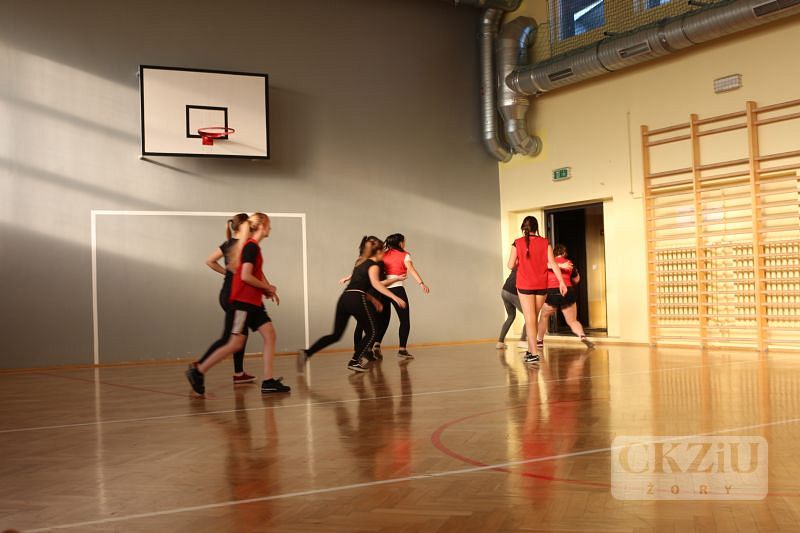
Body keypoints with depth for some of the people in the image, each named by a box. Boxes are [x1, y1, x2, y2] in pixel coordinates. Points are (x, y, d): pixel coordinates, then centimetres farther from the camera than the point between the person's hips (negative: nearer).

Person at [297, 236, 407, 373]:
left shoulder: (360, 263, 28)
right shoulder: (374, 266, 4)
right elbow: (375, 283, -15)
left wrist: (373, 300, 35)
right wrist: (394, 297, -21)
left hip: (344, 299, 7)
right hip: (357, 300, -7)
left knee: (336, 334, 8)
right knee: (371, 332, 10)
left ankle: (307, 353, -8)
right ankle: (355, 362, 3)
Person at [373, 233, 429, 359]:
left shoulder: (384, 255, 15)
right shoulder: (404, 255, 4)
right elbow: (411, 270, -14)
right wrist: (421, 283, -28)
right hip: (397, 289, -5)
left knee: (384, 319, 18)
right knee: (405, 320, 4)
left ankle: (376, 345, 4)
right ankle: (402, 349, -4)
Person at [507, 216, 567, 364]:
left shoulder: (517, 243, -5)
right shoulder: (545, 243, 0)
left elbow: (511, 265, -5)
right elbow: (553, 263, -5)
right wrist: (561, 281, -4)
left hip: (524, 285, -2)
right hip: (541, 285, 2)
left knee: (530, 318, -3)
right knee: (534, 317, 16)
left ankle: (533, 353, -11)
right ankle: (530, 350, 25)